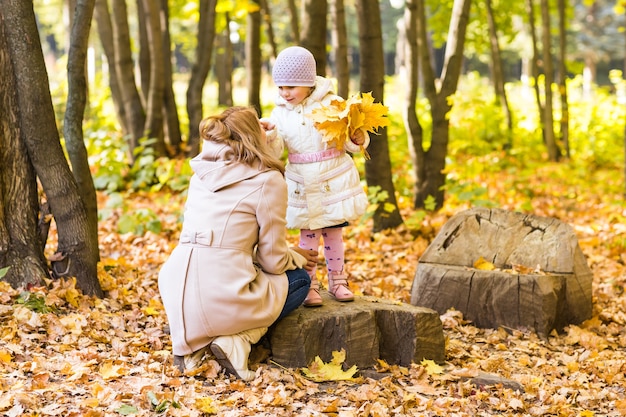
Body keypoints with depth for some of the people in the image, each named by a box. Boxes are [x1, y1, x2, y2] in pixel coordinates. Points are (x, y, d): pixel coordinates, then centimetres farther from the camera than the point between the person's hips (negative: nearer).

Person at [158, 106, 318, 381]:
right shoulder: (268, 180, -5)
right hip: (222, 300, -6)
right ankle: (236, 340, -1)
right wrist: (298, 258, 20)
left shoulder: (202, 174, 13)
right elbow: (273, 260, -1)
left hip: (177, 301, 6)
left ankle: (192, 341, 11)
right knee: (299, 278, 20)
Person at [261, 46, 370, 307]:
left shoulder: (332, 104, -7)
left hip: (334, 183, -1)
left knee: (334, 233, 11)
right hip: (302, 185, 1)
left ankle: (337, 280, 25)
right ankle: (309, 285, 15)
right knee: (308, 235, 5)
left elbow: (350, 140, -2)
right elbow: (276, 150, -7)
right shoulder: (280, 112, 0)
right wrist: (269, 135, -27)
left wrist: (359, 139, -25)